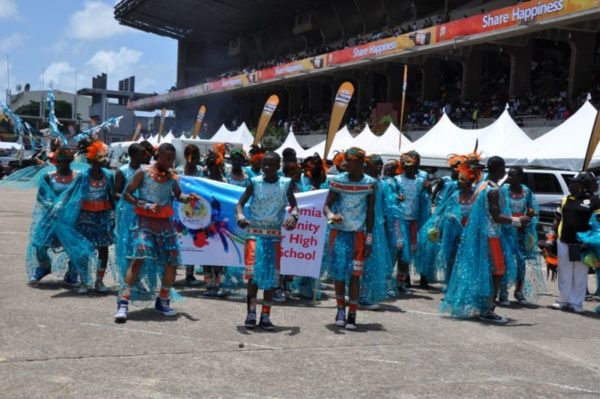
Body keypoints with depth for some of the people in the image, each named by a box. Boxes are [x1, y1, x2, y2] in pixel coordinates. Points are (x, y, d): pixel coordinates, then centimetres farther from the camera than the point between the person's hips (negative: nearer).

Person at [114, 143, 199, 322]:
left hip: (165, 223, 5)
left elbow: (178, 195, 21)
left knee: (172, 262, 4)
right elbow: (127, 193, -3)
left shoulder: (171, 176, 10)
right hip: (145, 221, -5)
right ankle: (123, 303, -16)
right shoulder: (143, 173, -4)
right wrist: (146, 205, -16)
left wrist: (188, 198, -2)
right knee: (138, 259, -18)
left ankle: (163, 301, 21)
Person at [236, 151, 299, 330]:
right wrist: (240, 216, -25)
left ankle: (265, 315, 13)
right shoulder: (255, 182, -1)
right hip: (255, 233, -2)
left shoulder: (286, 184, 1)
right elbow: (240, 203, -3)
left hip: (274, 235, 2)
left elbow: (294, 205, 0)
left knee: (272, 275, 4)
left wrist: (293, 216, -24)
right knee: (253, 272, -12)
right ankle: (251, 312, 2)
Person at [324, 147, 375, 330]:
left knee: (355, 273, -4)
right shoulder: (338, 181, -3)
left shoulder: (369, 183, -3)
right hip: (339, 232, 1)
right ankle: (340, 308, 21)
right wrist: (331, 216, -26)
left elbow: (370, 212, 2)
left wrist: (369, 240, -1)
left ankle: (352, 314, 3)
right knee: (338, 271, 3)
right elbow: (326, 205, -1)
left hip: (358, 233, -1)